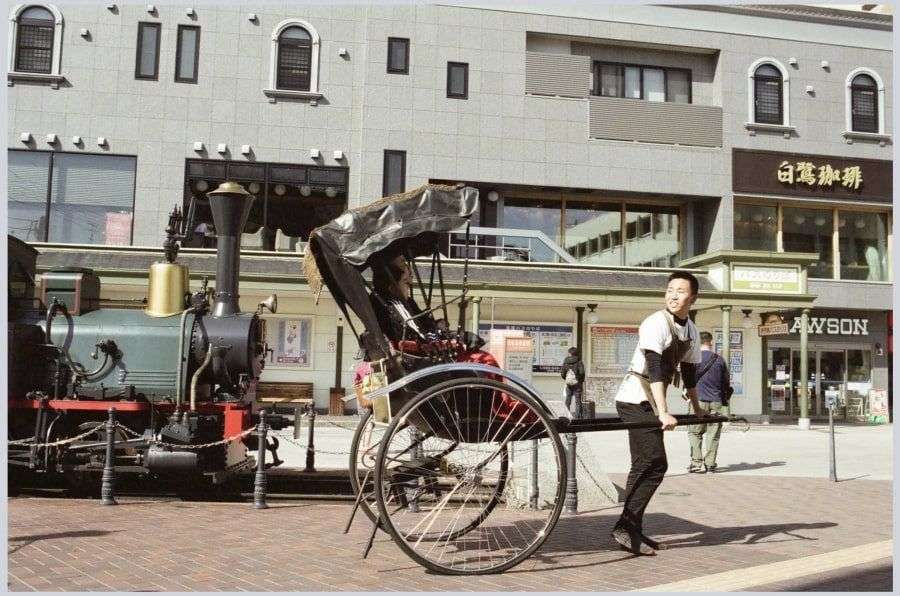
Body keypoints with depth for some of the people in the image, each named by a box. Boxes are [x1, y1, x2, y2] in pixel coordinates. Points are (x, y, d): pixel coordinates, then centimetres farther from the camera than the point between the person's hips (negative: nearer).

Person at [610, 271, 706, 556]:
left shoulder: (691, 331, 9)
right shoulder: (656, 323, -18)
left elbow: (689, 370, 22)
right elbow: (654, 369, -28)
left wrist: (696, 408, 28)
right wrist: (663, 413, -35)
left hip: (650, 404, 9)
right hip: (635, 400, -9)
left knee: (645, 466, 13)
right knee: (654, 464, -14)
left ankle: (631, 530, 22)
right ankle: (626, 529, -11)